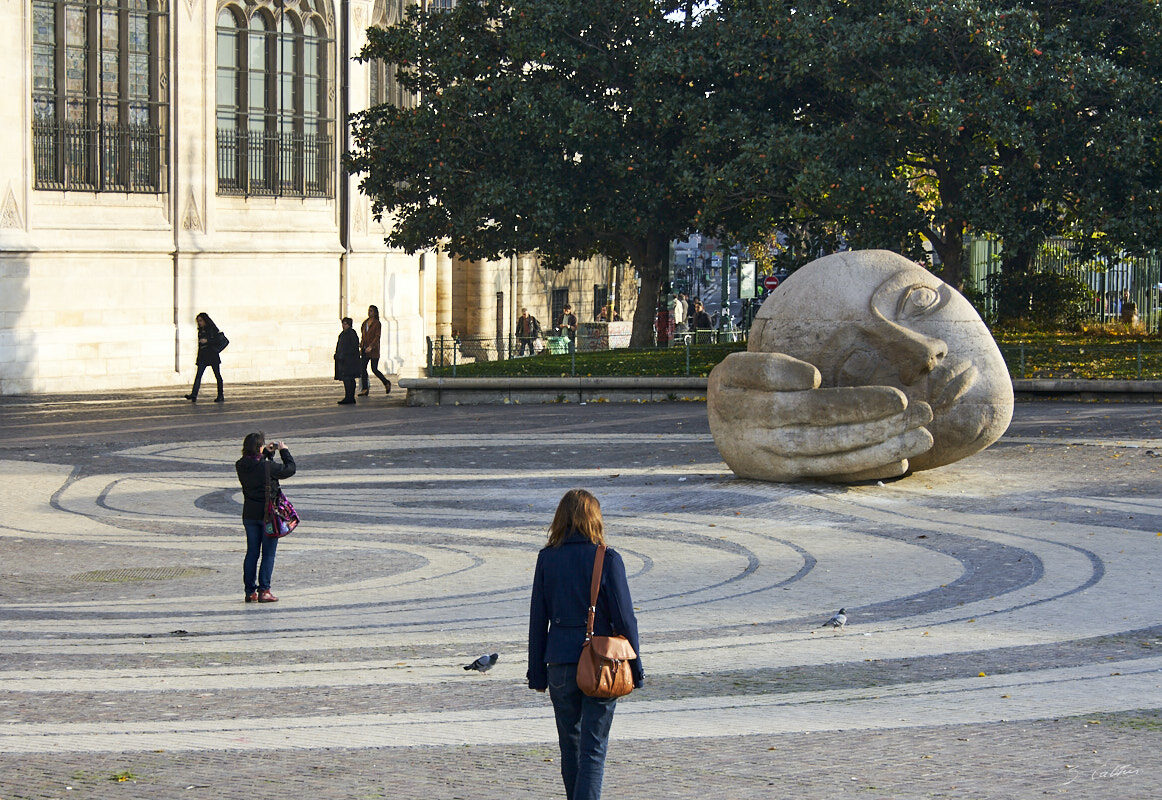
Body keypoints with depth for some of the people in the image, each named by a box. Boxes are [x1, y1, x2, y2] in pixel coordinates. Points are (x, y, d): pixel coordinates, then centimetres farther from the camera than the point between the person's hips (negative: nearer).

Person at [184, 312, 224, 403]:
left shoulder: (213, 329, -1)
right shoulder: (200, 331, 17)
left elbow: (218, 339, -10)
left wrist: (207, 341, -18)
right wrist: (198, 359, 18)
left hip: (213, 355, -5)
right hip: (203, 356, 5)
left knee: (217, 375, 3)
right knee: (198, 374, -11)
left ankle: (220, 396, 13)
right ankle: (194, 394, -24)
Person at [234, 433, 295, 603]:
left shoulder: (241, 466, -4)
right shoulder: (267, 467, -20)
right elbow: (289, 469, -5)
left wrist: (267, 453, 20)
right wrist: (284, 451, 9)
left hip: (249, 515, 5)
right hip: (269, 514, -5)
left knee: (252, 552, 12)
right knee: (268, 554, 2)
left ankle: (249, 591, 13)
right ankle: (263, 591, -1)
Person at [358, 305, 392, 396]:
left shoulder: (377, 324, -7)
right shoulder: (365, 322, 12)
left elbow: (377, 337, -15)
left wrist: (371, 346, -25)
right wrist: (361, 347, 14)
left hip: (374, 350, -6)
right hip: (365, 350, 6)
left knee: (374, 369, -2)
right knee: (362, 368, -5)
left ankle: (387, 383, 20)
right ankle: (365, 390, -4)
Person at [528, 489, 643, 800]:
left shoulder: (547, 558, -1)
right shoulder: (608, 559, -8)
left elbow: (538, 619, 3)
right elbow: (624, 618, -6)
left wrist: (537, 671, 11)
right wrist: (635, 668, 3)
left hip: (560, 661, 2)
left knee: (570, 744, 17)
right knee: (593, 747, -1)